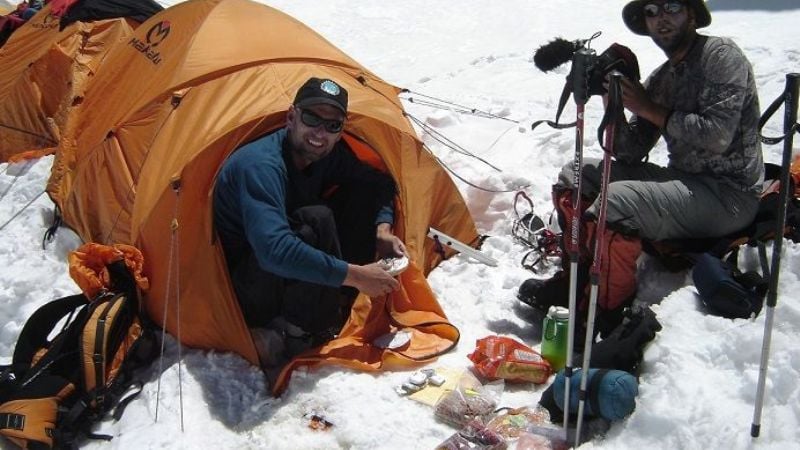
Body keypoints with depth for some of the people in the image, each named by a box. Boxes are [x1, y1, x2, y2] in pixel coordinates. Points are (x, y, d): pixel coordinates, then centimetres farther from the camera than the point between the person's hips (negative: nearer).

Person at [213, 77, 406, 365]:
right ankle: (295, 333, -20)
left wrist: (382, 231, -10)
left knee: (363, 193, -3)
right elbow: (275, 250, -41)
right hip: (248, 294, -8)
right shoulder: (260, 164, -29)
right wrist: (355, 275, -35)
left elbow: (380, 184, 10)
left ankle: (338, 309, -3)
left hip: (292, 281, 8)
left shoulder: (329, 155, -3)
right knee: (317, 220, -33)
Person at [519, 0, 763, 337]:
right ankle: (577, 279, 10)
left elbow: (717, 136, -20)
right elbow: (630, 155, 7)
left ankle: (609, 319, -17)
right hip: (684, 180, 8)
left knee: (616, 201, -32)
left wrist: (650, 110, -13)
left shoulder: (721, 54, -7)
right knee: (574, 177, 4)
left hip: (728, 193, -8)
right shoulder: (661, 79, 13)